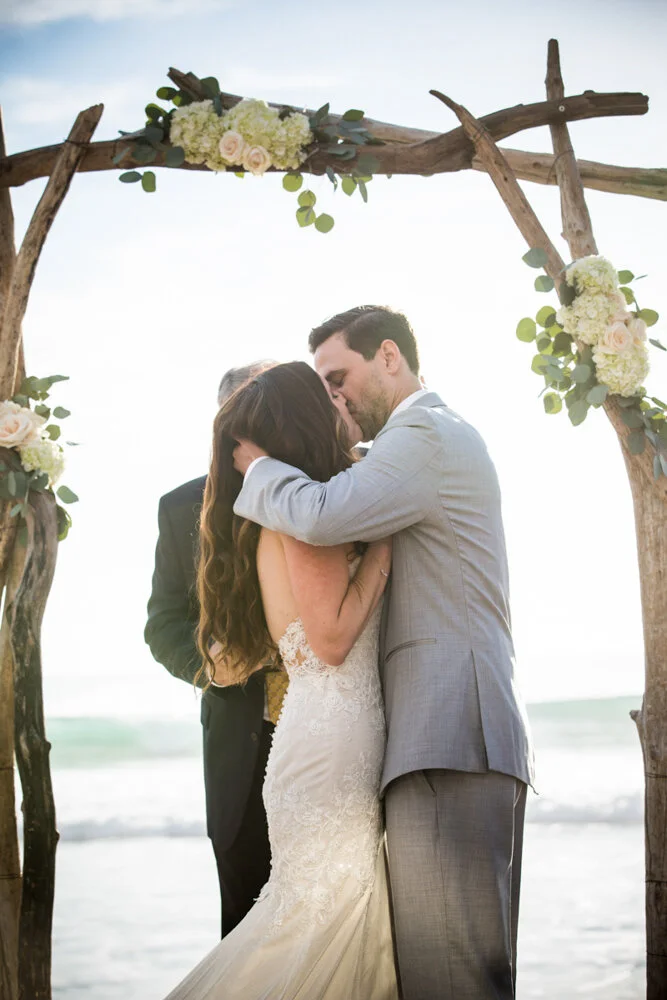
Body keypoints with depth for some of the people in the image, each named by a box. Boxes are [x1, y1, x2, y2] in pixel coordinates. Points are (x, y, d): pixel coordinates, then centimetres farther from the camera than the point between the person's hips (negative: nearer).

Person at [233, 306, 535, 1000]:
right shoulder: (440, 437, 27)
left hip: (448, 735, -11)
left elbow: (322, 516, -21)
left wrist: (256, 465, -3)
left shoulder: (426, 434, -6)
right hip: (474, 734, 11)